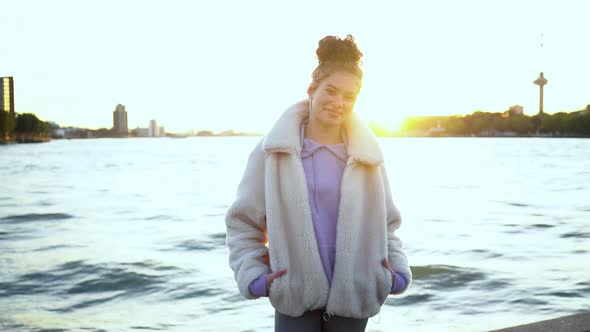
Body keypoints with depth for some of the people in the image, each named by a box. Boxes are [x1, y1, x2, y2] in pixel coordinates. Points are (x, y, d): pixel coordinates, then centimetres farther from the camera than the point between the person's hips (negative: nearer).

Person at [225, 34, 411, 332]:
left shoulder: (367, 155, 2)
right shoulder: (273, 152, -3)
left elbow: (385, 224, 13)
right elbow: (242, 222, 3)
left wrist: (397, 272, -1)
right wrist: (253, 276, -8)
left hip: (352, 295, 2)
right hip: (295, 295, -2)